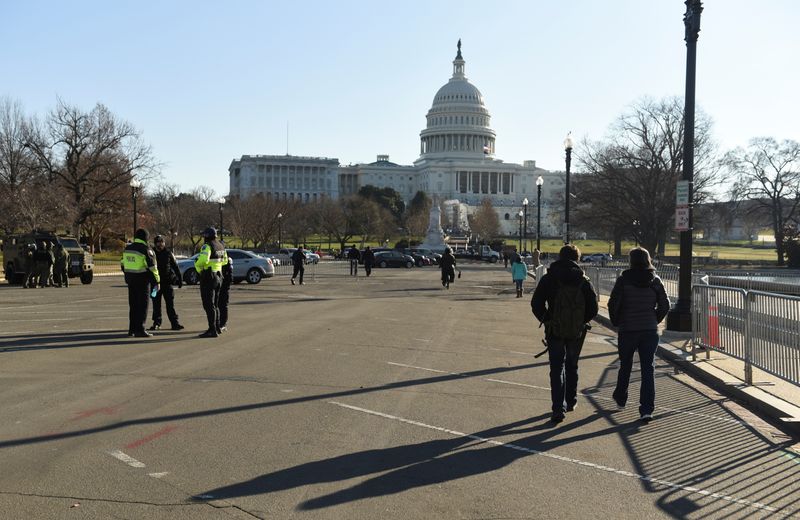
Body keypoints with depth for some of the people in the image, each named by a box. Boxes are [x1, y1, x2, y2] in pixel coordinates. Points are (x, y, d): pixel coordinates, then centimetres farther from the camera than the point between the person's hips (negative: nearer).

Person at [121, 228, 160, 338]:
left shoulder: (127, 248, 9)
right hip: (142, 280, -7)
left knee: (133, 304, 15)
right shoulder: (146, 250, -13)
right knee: (142, 305, -2)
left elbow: (123, 263, 17)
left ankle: (132, 329, 20)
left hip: (130, 279, 7)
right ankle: (139, 330, -5)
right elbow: (152, 267, -13)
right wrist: (156, 281, -6)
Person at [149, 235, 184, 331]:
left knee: (170, 304, -2)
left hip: (167, 282, -1)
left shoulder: (168, 253, 3)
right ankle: (156, 323, 15)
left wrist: (180, 279, 3)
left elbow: (175, 267, 6)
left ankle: (175, 323, -2)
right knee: (156, 304, 7)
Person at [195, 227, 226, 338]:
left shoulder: (207, 246, -15)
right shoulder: (221, 246, 11)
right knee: (215, 304, 19)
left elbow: (203, 259, -30)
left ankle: (212, 330, -9)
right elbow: (224, 260, 23)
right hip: (218, 277, 9)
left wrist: (198, 265, -12)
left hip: (208, 278, -9)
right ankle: (217, 327, 25)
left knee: (208, 305, -7)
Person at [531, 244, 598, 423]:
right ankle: (570, 401, 31)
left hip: (555, 330, -2)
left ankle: (558, 408, -8)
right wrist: (582, 321, 12)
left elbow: (536, 304, -7)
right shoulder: (584, 281, -2)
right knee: (572, 366, 20)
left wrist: (546, 319, 7)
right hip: (577, 331, 2)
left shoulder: (549, 279, -6)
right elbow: (593, 308, -3)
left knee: (557, 369, 1)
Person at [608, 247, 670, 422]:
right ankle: (647, 409, -3)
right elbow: (665, 305, -1)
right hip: (650, 331, 1)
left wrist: (616, 322, 3)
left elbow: (613, 304, -12)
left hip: (627, 330, -1)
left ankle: (620, 398, 35)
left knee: (625, 365, 18)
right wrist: (655, 321, 12)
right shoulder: (655, 280, -1)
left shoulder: (624, 280, -9)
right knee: (648, 368, 3)